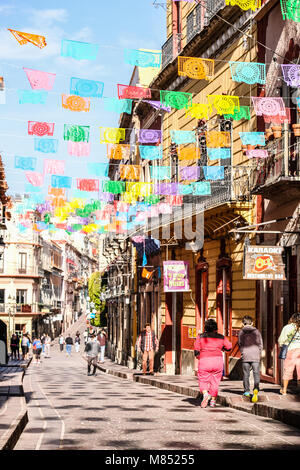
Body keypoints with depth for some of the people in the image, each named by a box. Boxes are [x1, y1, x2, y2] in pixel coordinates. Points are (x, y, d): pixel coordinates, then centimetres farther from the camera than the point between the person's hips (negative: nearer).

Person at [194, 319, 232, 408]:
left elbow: (196, 351, -3)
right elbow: (229, 347, 13)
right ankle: (213, 401, 17)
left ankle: (205, 394, -18)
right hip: (218, 360, 2)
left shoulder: (200, 337, 1)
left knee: (203, 381, 8)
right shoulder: (221, 337, 6)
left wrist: (198, 356, 17)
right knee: (215, 382, 13)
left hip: (204, 361, -2)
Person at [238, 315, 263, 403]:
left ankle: (246, 391, 13)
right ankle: (256, 389, -22)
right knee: (256, 373, 0)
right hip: (255, 356, 0)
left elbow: (239, 344, 6)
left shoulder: (241, 332, 3)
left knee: (246, 374, 10)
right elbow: (260, 344, 6)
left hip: (245, 356, 0)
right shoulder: (256, 331, 3)